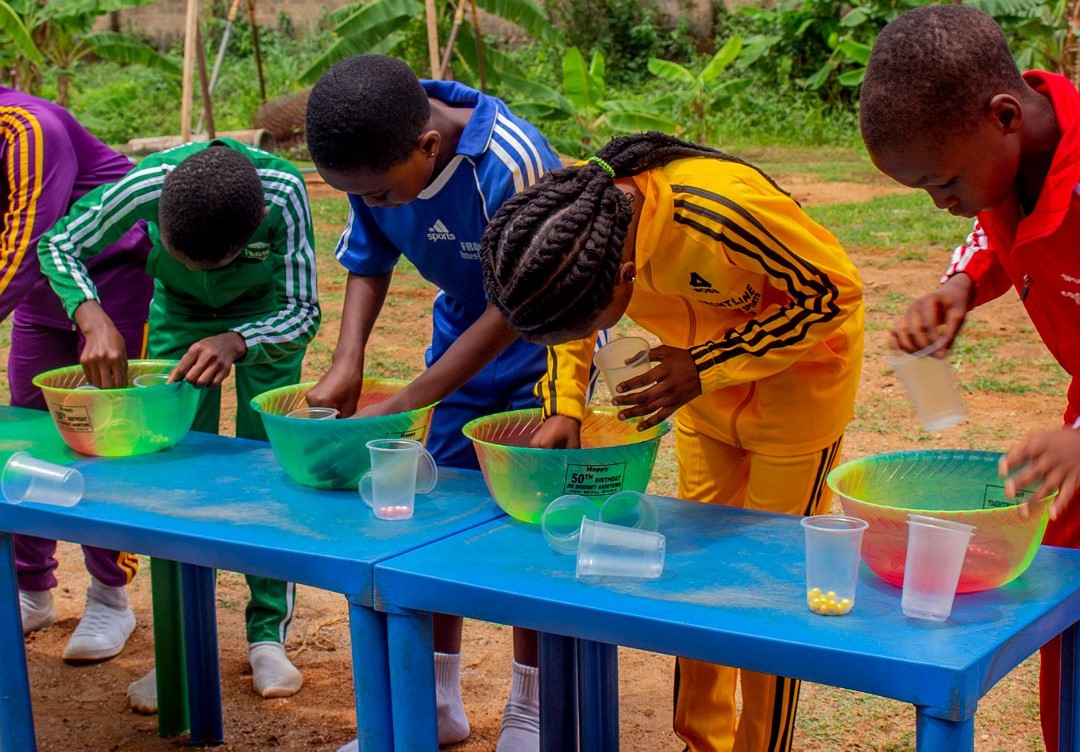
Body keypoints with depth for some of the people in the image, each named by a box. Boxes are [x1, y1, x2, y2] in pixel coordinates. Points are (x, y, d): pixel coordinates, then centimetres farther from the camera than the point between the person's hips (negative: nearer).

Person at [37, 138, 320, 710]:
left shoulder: (282, 193, -39)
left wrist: (236, 343, -50)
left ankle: (268, 635, 4)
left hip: (265, 314, -1)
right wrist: (92, 317, -41)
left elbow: (303, 312, -30)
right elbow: (58, 244, -22)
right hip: (180, 314, 1)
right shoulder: (147, 185, -36)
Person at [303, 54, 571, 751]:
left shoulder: (510, 164, -35)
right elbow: (370, 264, 0)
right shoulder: (377, 160, -16)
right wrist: (348, 362, -17)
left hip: (542, 336, -6)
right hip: (464, 330, 6)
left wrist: (399, 409, -28)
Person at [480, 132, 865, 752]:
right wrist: (566, 409, -11)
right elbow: (570, 309, 2)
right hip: (705, 386, 6)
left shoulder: (721, 212, -41)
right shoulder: (574, 217, -20)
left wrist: (705, 367, -29)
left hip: (798, 380, -6)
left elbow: (834, 290, -27)